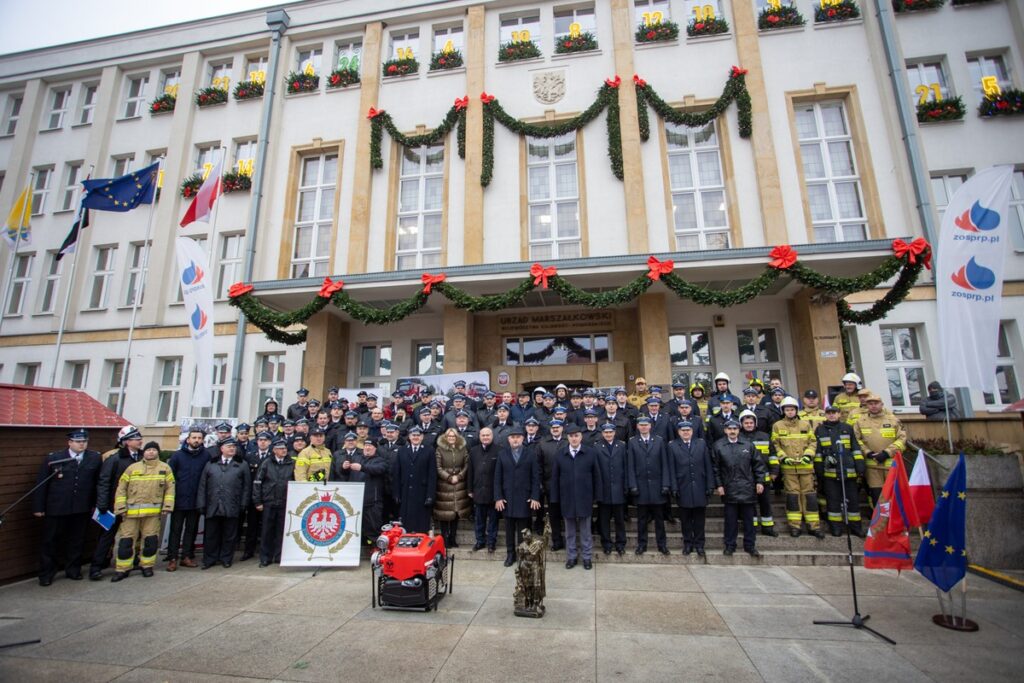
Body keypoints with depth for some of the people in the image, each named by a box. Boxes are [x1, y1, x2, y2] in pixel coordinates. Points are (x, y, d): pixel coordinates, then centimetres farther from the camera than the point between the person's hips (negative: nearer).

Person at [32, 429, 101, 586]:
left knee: (76, 541, 12)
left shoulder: (95, 458, 0)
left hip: (82, 509, 1)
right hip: (56, 508, -1)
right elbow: (41, 483, 0)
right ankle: (46, 574, 24)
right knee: (50, 541, 9)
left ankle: (73, 570, 26)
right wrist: (38, 507, -2)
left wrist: (97, 504, 0)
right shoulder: (53, 458, -3)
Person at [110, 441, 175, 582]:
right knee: (126, 540, 4)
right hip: (131, 511, 1)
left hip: (153, 511, 0)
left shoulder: (165, 468, 4)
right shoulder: (132, 468, 6)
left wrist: (167, 506, -5)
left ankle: (147, 565, 20)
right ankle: (123, 569, 17)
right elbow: (121, 489, 5)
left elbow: (170, 488, 3)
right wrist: (121, 508, -3)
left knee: (150, 540, 5)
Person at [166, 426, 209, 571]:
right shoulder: (177, 455, -2)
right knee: (176, 530, 5)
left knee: (191, 530, 10)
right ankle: (172, 559, 12)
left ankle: (187, 556, 20)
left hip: (196, 502, 1)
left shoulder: (205, 456, -1)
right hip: (179, 500, -1)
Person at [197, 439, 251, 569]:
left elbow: (247, 486, 4)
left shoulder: (242, 465, 7)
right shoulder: (210, 465, 11)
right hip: (212, 507, 1)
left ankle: (226, 559, 19)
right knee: (211, 535, 8)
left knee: (229, 536, 6)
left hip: (232, 507, -1)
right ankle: (210, 559, 22)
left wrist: (243, 504, -2)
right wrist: (202, 504, 1)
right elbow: (203, 486, 8)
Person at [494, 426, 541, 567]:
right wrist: (498, 497, -4)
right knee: (509, 530, 10)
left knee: (523, 530, 5)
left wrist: (535, 497, -9)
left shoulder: (531, 454, 1)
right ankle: (510, 554, 23)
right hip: (507, 498, 1)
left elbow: (536, 477, -2)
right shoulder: (502, 454, 5)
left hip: (525, 498, -1)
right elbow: (497, 477, 2)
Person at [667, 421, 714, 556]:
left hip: (699, 488, 1)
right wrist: (674, 488, -6)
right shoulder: (673, 446, 2)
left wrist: (710, 485, -1)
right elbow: (672, 469, -1)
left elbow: (708, 466, 4)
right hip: (683, 489, -1)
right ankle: (688, 543, 19)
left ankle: (699, 544, 19)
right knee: (685, 518, 7)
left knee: (699, 518, 7)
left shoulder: (701, 444, 6)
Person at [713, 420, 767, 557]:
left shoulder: (748, 445, 6)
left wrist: (759, 481, 2)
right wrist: (719, 485, -6)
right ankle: (730, 545, 17)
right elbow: (715, 468, -2)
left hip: (747, 489, 2)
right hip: (729, 489, -2)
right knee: (731, 519, 5)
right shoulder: (718, 446, -1)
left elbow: (758, 464, 9)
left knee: (749, 519, 10)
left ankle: (750, 546, 22)